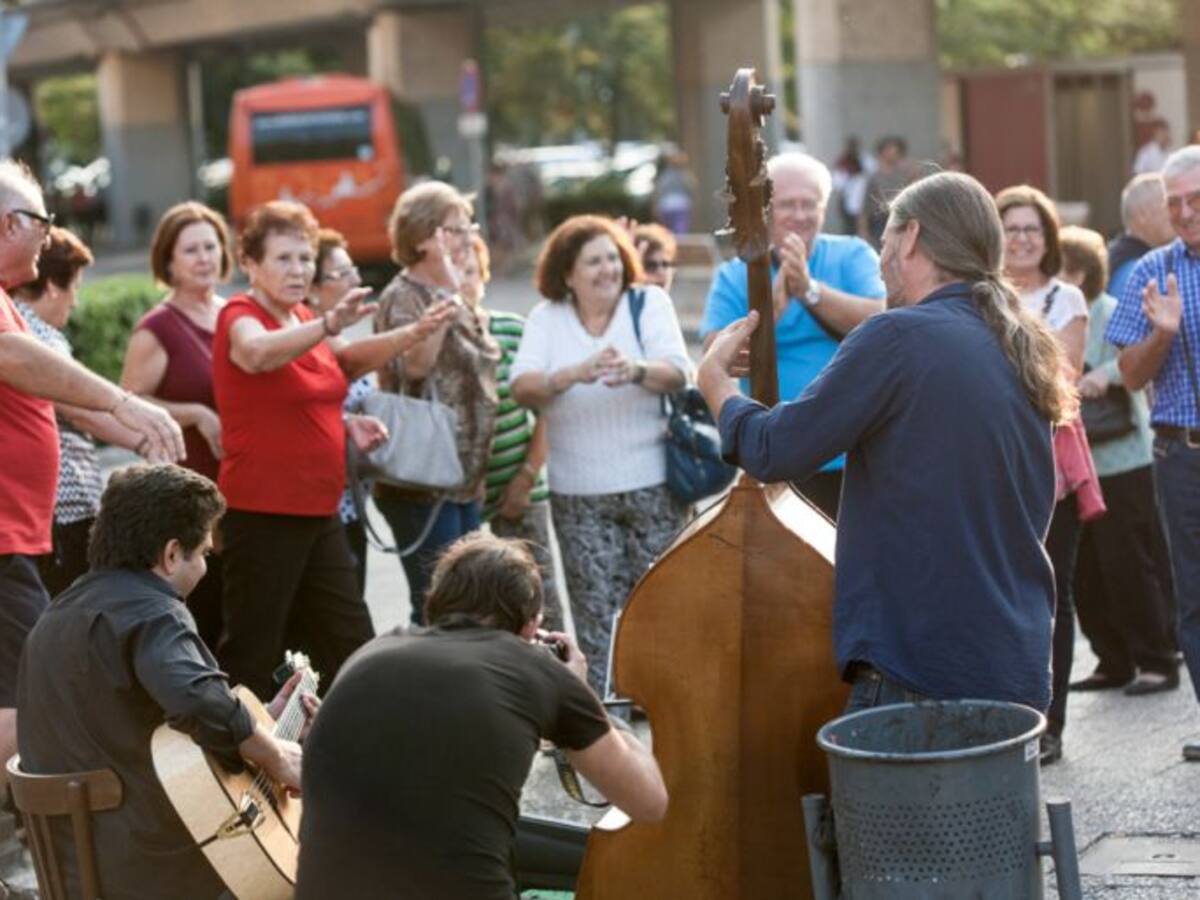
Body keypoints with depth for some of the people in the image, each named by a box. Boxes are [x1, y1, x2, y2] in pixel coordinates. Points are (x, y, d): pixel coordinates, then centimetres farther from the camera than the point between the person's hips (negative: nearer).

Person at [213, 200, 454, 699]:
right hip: (261, 513, -8)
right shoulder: (240, 318, -12)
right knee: (251, 657, -4)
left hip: (319, 512, 8)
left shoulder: (304, 320, 12)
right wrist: (328, 324, -53)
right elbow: (259, 353, -34)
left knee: (353, 651, 10)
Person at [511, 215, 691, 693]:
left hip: (653, 486, -1)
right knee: (598, 611, 0)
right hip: (579, 495, 1)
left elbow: (677, 372, -12)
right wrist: (574, 373, -30)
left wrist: (636, 370, -34)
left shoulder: (649, 303, 2)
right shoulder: (546, 318, 3)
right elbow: (522, 387, -11)